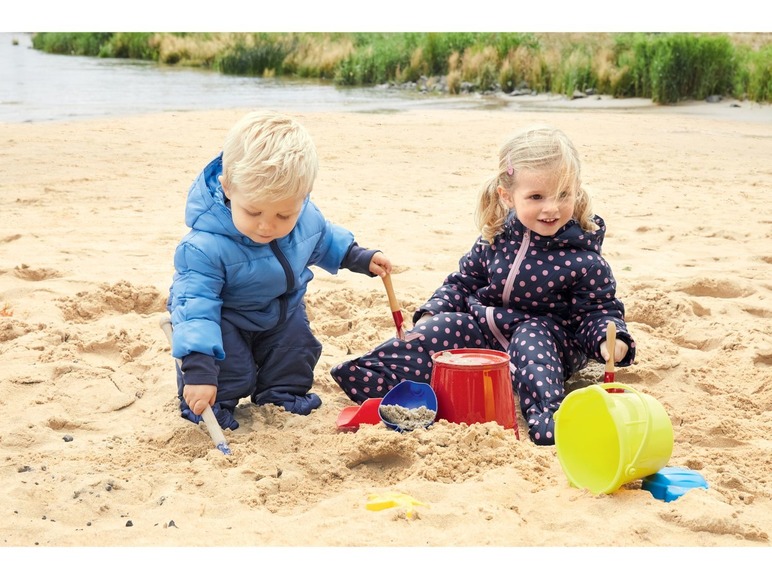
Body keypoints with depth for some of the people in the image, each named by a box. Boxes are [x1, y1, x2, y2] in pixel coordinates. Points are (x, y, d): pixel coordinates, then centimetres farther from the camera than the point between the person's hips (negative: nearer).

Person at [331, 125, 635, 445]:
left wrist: (609, 340, -29)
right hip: (486, 330, 4)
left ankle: (545, 414, -46)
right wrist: (431, 313, -1)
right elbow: (464, 281, 10)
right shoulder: (496, 239, -3)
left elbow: (597, 310, -8)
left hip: (550, 337, -4)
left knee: (530, 338, -35)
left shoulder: (583, 259, -16)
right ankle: (375, 375, -23)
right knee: (439, 329, -16)